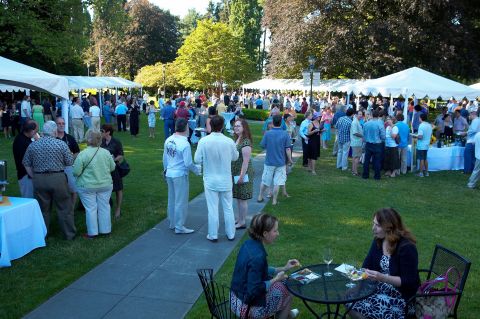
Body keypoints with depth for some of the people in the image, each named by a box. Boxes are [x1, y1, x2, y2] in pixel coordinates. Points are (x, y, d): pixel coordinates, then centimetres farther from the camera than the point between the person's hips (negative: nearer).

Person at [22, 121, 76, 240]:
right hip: (58, 178, -3)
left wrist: (34, 177, 12)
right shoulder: (61, 144, -8)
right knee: (64, 208, 8)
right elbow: (70, 162, -4)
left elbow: (26, 164, 6)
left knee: (43, 209, 15)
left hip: (38, 180, 3)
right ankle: (69, 234, 16)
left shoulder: (32, 145, 2)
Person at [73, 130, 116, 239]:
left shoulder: (82, 154, -15)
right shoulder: (106, 152, -4)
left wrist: (86, 171, 7)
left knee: (90, 209, 6)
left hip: (87, 186, -3)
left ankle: (92, 232, 13)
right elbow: (112, 168, 5)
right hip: (105, 185, 3)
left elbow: (76, 172, -13)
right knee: (104, 207, 13)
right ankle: (105, 230, 22)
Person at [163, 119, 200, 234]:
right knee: (181, 202, 5)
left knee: (172, 199, 20)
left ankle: (172, 223, 33)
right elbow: (188, 163, -19)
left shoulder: (168, 140, 1)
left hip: (169, 173, 8)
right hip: (180, 175, -7)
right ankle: (179, 227, 14)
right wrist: (197, 170, -2)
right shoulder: (185, 144, -21)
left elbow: (165, 157, 11)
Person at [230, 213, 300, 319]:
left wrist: (283, 268, 8)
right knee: (286, 291, 11)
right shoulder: (258, 256, -30)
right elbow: (253, 291, -27)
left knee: (282, 283, 23)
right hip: (246, 307, -8)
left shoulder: (249, 244, -4)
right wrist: (275, 279, -15)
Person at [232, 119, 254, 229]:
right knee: (238, 197, 18)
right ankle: (239, 218, 30)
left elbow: (246, 161, -21)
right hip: (235, 173, 9)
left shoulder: (246, 142, -19)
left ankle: (242, 222, 11)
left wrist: (242, 176, -21)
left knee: (242, 199, 1)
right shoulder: (237, 140, 10)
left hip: (242, 173, -9)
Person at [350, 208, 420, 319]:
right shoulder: (378, 240, 0)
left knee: (364, 308, -21)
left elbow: (408, 281, -21)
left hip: (403, 295, -7)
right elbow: (367, 265, 7)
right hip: (381, 287, 7)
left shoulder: (406, 247, -21)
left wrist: (382, 278, -32)